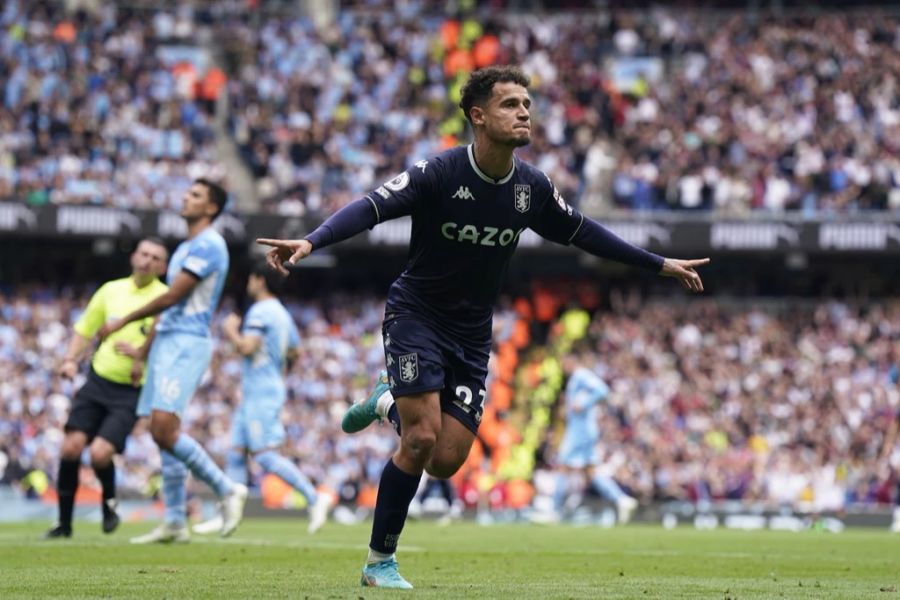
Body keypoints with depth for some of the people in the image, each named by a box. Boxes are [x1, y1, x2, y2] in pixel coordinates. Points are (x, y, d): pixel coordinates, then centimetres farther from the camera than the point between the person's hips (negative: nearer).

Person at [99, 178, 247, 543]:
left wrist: (123, 322, -5)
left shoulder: (208, 245, -10)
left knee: (164, 429, -21)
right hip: (167, 342, 10)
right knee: (163, 434, 5)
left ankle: (227, 489, -9)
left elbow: (171, 298, -13)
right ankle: (175, 522, 7)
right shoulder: (184, 248, 20)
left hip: (187, 343, -10)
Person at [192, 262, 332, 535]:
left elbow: (246, 347, -21)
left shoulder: (260, 312, -12)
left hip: (261, 394, -10)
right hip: (253, 393, 10)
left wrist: (231, 331, -4)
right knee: (236, 454, 8)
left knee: (265, 455, -15)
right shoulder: (283, 314, 18)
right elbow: (294, 353, 22)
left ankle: (314, 497, -19)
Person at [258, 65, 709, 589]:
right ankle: (380, 562, -1)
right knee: (422, 440, -17)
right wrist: (311, 242, -46)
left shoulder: (531, 186, -4)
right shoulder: (439, 174, -19)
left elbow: (580, 231, 12)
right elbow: (373, 207, -29)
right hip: (416, 315, -5)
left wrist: (659, 264, 16)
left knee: (445, 462, -3)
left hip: (472, 333, 5)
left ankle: (389, 404, 29)